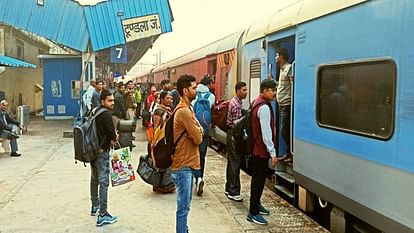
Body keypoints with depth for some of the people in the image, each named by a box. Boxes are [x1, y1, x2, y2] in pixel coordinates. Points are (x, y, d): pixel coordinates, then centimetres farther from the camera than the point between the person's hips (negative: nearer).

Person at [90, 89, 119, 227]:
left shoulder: (94, 112, 9)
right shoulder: (106, 114, -16)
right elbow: (112, 135, -16)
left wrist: (110, 138, 7)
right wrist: (115, 138, 5)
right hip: (102, 152, -9)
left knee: (94, 179, 22)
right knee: (103, 182, -6)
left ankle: (95, 206, 38)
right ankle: (102, 215, -5)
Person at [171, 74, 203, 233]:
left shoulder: (185, 108, 14)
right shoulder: (184, 111, -20)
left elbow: (197, 132, 14)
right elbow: (198, 138, -18)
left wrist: (198, 131, -6)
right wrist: (199, 132, 1)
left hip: (186, 164, 10)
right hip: (183, 166, -10)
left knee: (185, 205, 19)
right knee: (183, 208, -2)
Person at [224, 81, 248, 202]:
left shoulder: (234, 101, 15)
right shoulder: (236, 105, -17)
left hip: (232, 134, 10)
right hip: (235, 135, -10)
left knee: (232, 162, 15)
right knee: (235, 163, -5)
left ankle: (229, 189, 24)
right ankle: (233, 192, 0)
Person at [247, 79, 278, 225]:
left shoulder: (257, 103, 12)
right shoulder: (264, 108, -20)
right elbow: (266, 133, -23)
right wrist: (273, 153, -19)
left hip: (256, 148, 10)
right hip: (262, 150, -10)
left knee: (258, 178, 20)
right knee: (259, 180, -3)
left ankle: (256, 204, 34)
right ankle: (253, 213, 5)